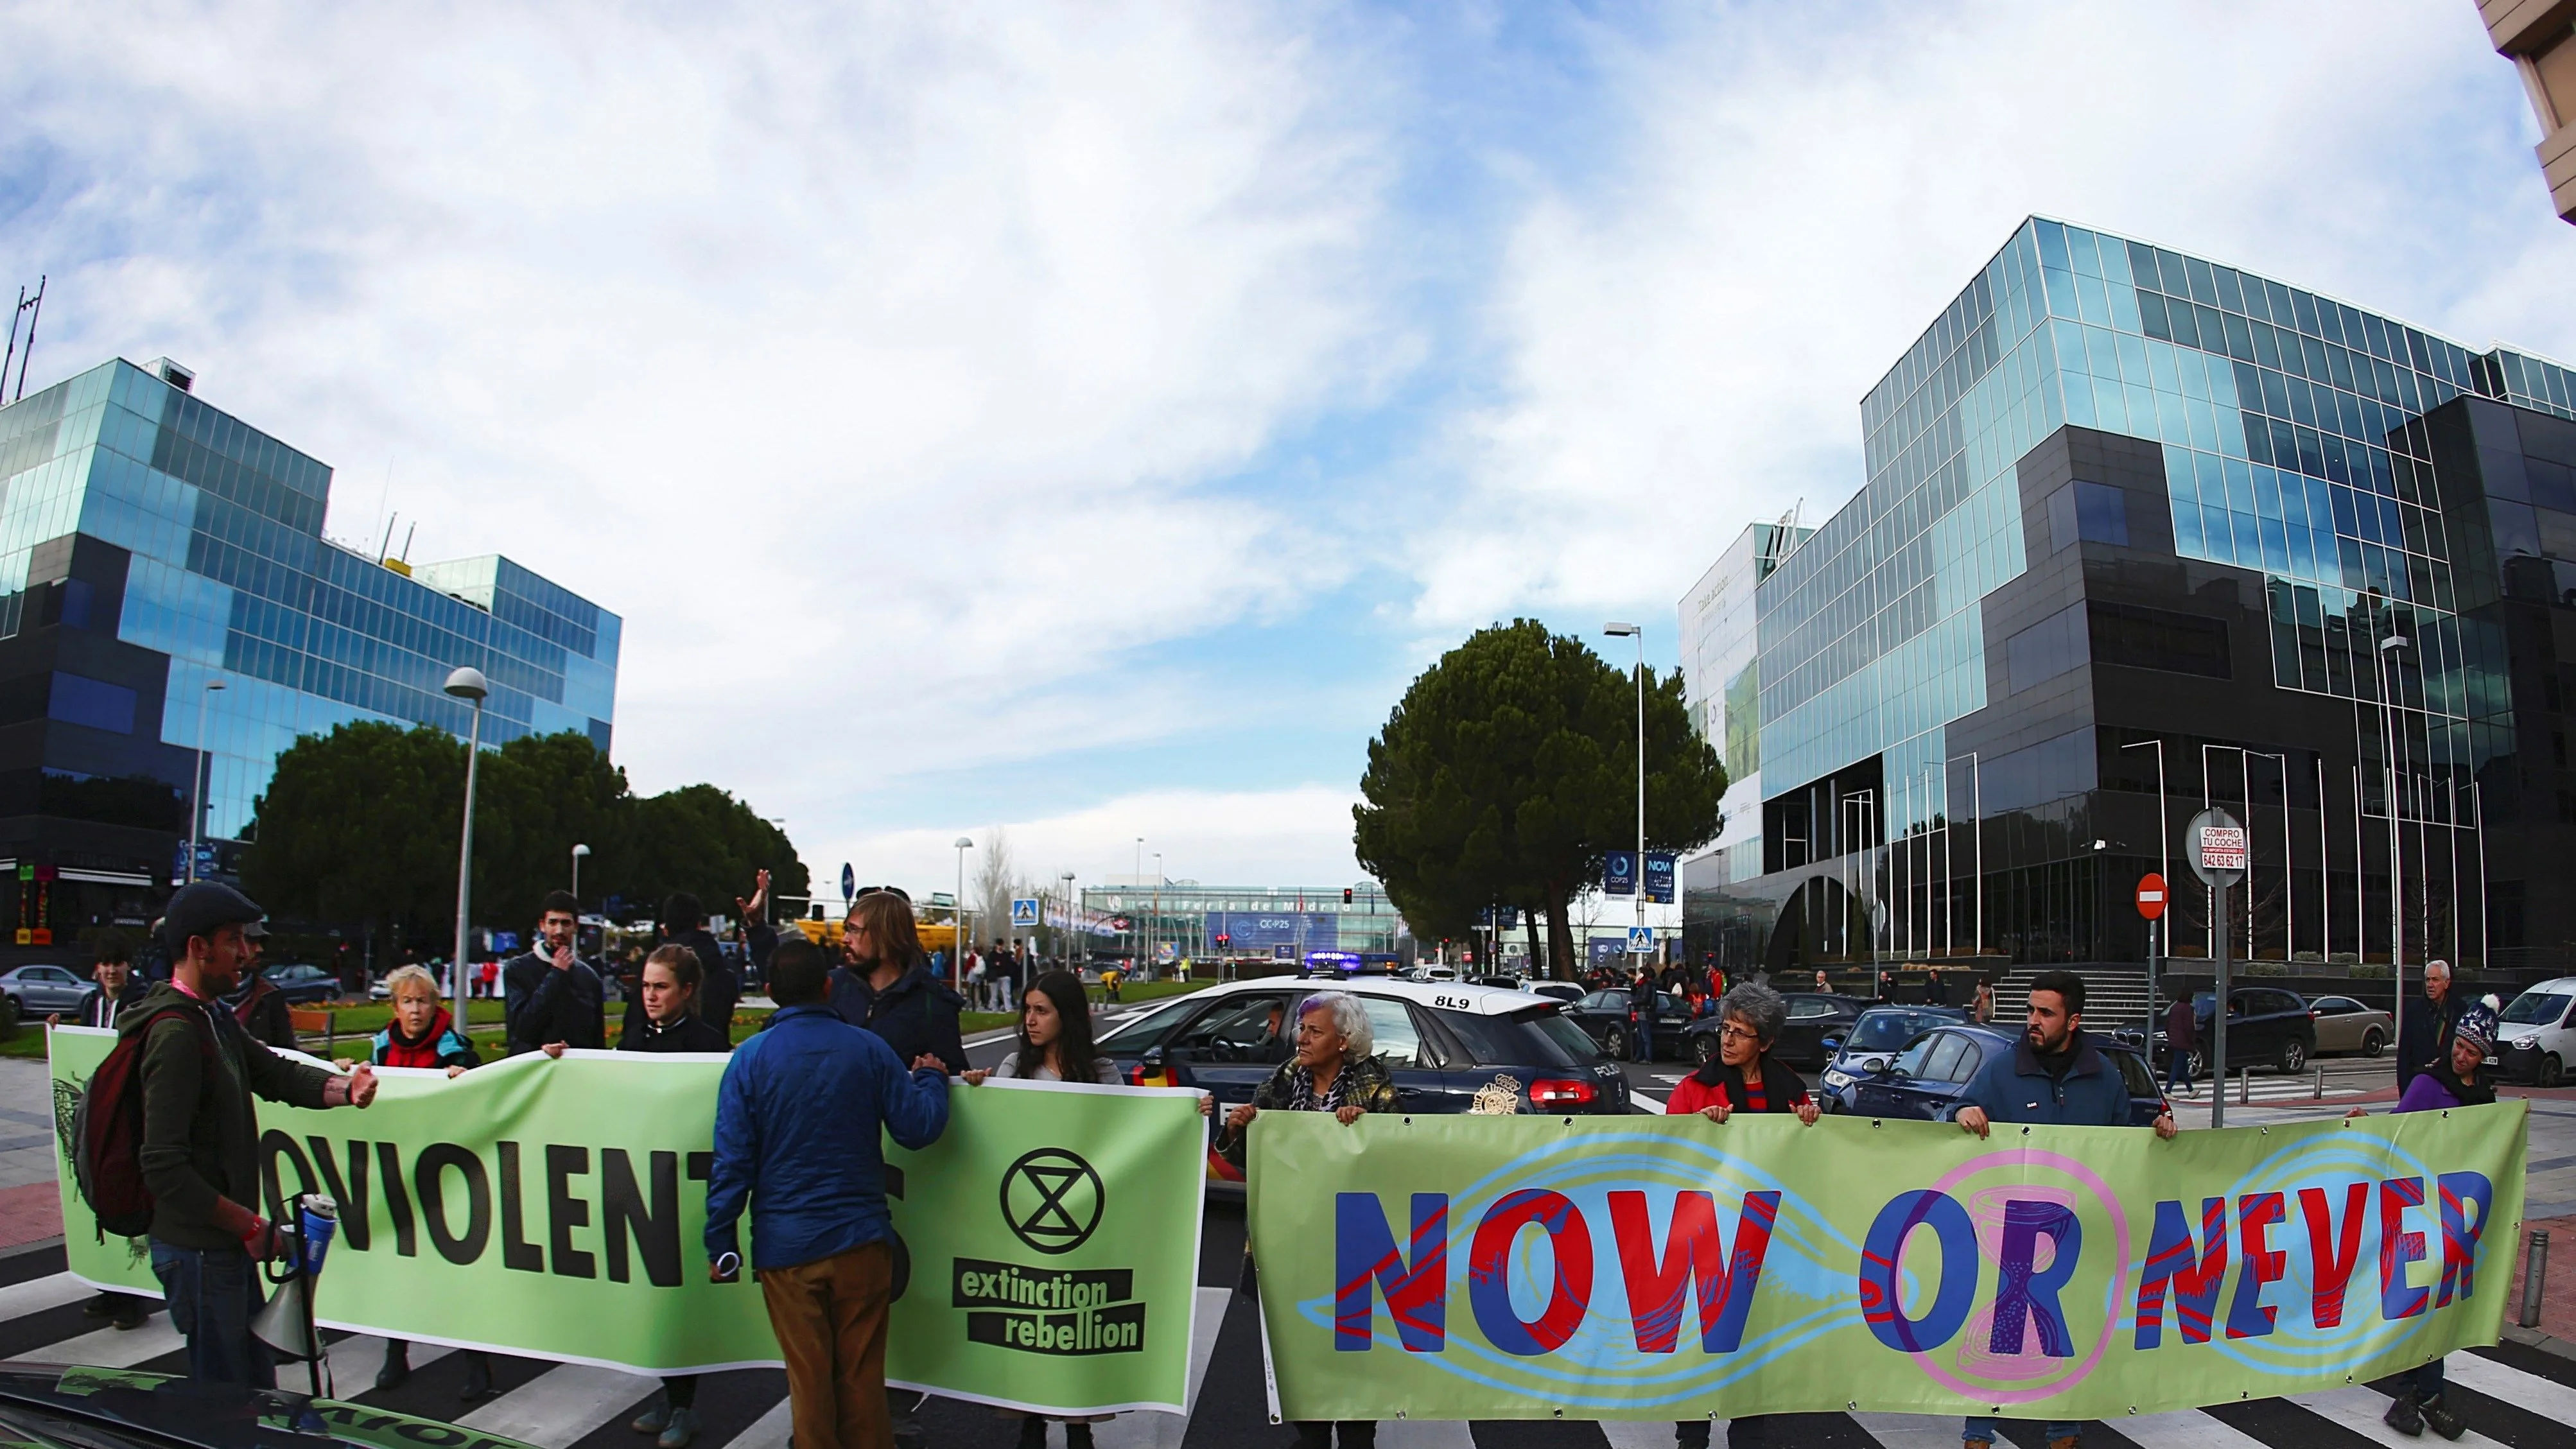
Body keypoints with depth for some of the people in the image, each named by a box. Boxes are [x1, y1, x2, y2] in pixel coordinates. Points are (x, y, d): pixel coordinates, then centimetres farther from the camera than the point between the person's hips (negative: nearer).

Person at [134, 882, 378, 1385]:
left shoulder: (217, 1020, 10)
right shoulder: (175, 1033, -22)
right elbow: (164, 1167, -26)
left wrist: (343, 1089, -13)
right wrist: (250, 1225, -20)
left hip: (227, 1244, 9)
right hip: (198, 1249, -9)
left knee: (257, 1381, 20)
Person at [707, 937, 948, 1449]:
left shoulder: (751, 1058, -5)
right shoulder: (869, 1049, -5)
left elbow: (732, 1160, -7)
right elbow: (919, 1128, -4)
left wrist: (720, 1243, 1)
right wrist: (931, 1078, 14)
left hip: (786, 1244, 0)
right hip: (861, 1238, 0)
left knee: (809, 1378, 12)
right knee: (862, 1375, 12)